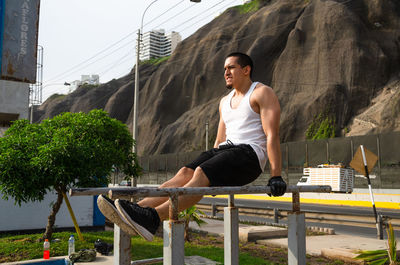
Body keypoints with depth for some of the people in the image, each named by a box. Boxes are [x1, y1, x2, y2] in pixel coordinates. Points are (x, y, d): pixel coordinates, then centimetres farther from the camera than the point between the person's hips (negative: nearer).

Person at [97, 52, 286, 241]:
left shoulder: (262, 93, 0)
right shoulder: (225, 101, 24)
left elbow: (272, 135, -10)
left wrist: (276, 176, -17)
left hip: (249, 154, -7)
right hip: (226, 150, 7)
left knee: (201, 174, -30)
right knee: (185, 173, -18)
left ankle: (153, 218, -47)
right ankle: (137, 209, -32)